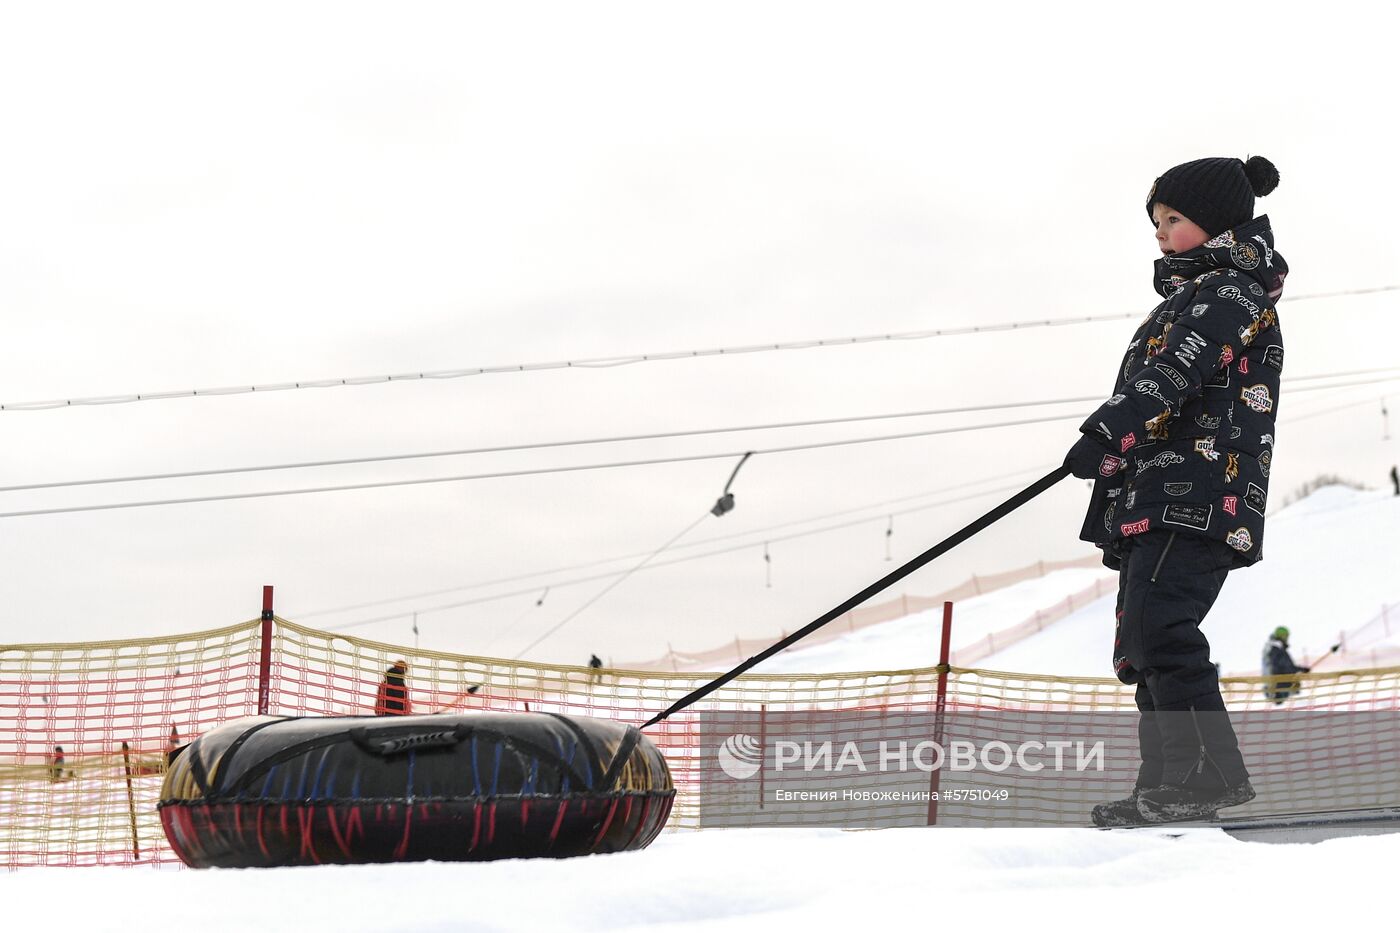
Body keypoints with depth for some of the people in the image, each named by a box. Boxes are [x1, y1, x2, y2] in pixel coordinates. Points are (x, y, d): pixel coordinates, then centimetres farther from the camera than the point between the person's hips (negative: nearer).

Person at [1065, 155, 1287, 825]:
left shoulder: (1234, 291, -5)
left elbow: (1176, 370, -20)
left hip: (1200, 495, -10)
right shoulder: (1190, 295, 27)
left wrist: (1108, 431, -31)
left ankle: (1212, 774, -19)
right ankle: (1167, 784, 10)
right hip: (1152, 500, 10)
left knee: (1158, 626, -21)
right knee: (1142, 641, 7)